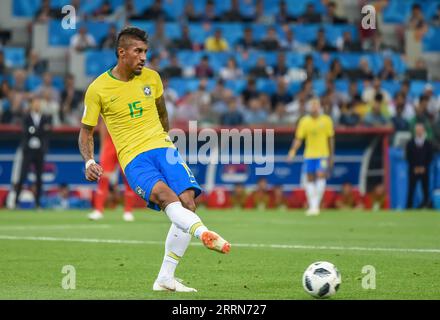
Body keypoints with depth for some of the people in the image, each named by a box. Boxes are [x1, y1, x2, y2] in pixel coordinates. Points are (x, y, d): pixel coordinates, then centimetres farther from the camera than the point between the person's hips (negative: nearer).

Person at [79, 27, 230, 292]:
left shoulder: (151, 78, 9)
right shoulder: (98, 89, -2)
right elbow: (86, 131, 5)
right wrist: (89, 161, -11)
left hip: (162, 148, 4)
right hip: (133, 158, -4)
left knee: (187, 201, -15)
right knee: (165, 195, -32)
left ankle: (165, 279, -9)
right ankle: (205, 233, -59)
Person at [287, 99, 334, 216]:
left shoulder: (326, 120, 0)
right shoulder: (304, 121, 0)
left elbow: (330, 139, 7)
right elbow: (298, 138, -1)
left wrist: (331, 156, 9)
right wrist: (293, 151, -17)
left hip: (323, 154, -2)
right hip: (309, 154, 2)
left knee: (321, 176, -15)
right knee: (310, 179, 3)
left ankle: (316, 205, -13)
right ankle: (312, 206, 10)